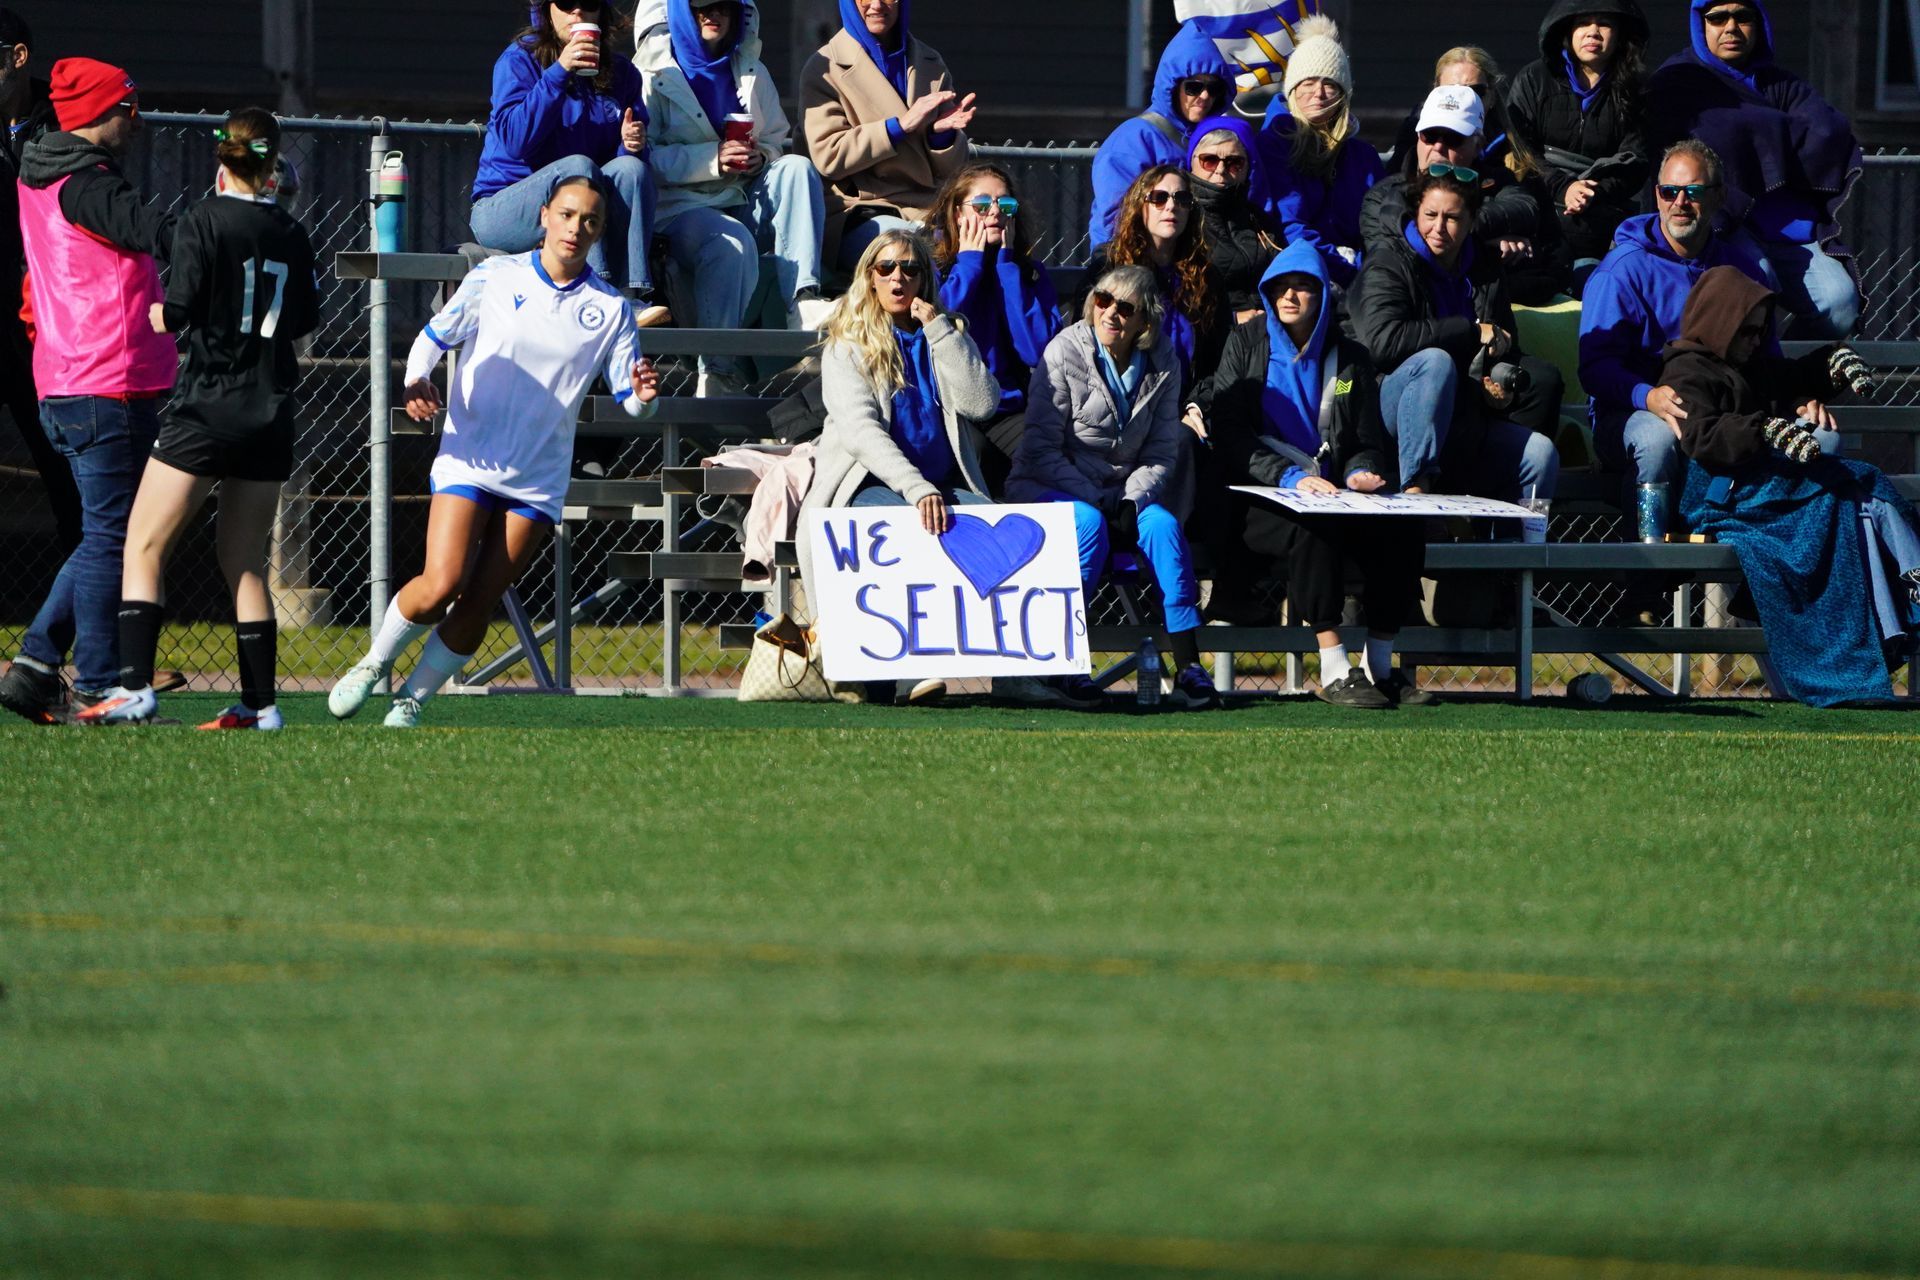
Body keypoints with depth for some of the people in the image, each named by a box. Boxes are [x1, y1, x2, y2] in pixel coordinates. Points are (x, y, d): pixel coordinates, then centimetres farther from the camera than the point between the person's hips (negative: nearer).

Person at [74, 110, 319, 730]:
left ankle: (135, 686, -13)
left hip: (208, 409, -5)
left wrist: (148, 316, 4)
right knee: (245, 563, 13)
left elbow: (177, 311, -16)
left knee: (143, 549, -1)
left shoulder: (204, 221, -10)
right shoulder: (291, 234, 5)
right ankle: (260, 702, 8)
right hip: (272, 413, 5)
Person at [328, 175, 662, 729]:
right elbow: (434, 336, 9)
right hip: (469, 461, -2)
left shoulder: (611, 309, 3)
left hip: (539, 483, 2)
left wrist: (641, 395, -19)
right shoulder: (496, 278, 0)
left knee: (477, 605, -3)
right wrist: (416, 381, -12)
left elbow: (629, 402, 5)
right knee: (441, 584, -17)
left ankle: (411, 702, 14)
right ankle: (373, 664, 8)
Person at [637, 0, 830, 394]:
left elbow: (778, 142, 19)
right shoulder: (654, 73, 3)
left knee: (797, 168, -23)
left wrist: (761, 156, -6)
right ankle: (717, 373, -33)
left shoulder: (750, 73, 20)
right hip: (678, 207, -5)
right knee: (733, 243, -36)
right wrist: (713, 158, -19)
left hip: (742, 202, 5)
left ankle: (804, 300, -36)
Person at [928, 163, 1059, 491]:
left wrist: (1006, 261, 1)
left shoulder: (1031, 273, 14)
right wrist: (969, 261, 0)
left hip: (1010, 413, 3)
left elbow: (1035, 350, -4)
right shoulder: (932, 267, 7)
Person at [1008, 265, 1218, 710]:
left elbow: (1163, 451, 5)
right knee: (1090, 524, -35)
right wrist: (1097, 502, -21)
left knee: (1162, 523, -26)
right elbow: (1041, 448, -12)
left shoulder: (1162, 364, 1)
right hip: (1048, 488, -3)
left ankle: (1188, 665, -28)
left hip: (1123, 493, 3)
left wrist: (1131, 500, -14)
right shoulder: (1065, 352, -10)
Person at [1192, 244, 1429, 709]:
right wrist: (1290, 476, -18)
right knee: (1314, 531, -37)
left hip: (1331, 494, 4)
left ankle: (1380, 667, -16)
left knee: (1402, 531, -24)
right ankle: (1333, 672, -35)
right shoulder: (1246, 344, 6)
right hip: (1260, 499, -4)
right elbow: (1227, 433, -4)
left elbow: (1370, 440, 16)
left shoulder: (1348, 358, 15)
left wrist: (1361, 473, -9)